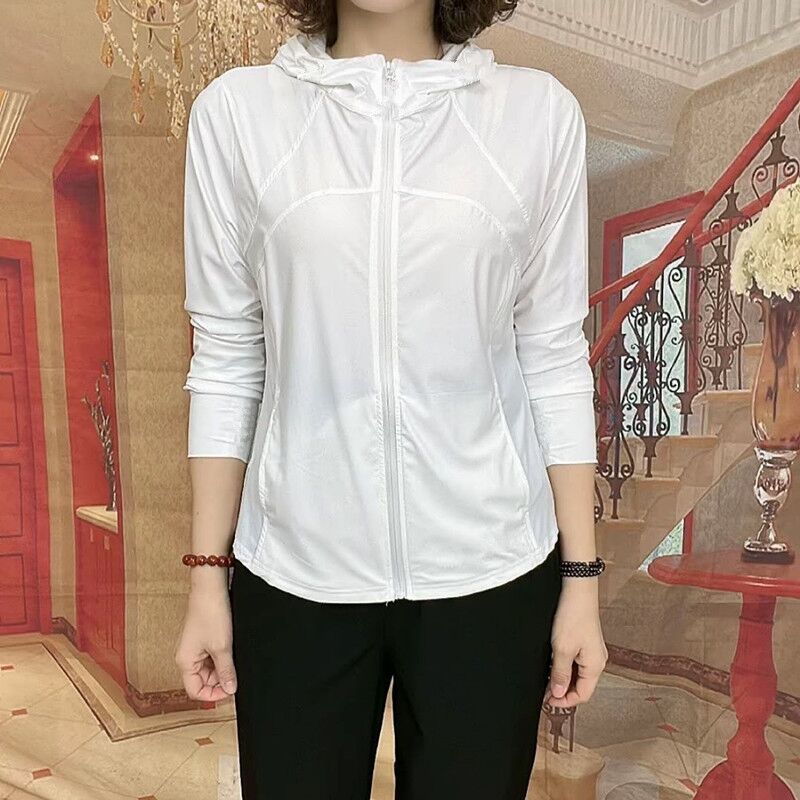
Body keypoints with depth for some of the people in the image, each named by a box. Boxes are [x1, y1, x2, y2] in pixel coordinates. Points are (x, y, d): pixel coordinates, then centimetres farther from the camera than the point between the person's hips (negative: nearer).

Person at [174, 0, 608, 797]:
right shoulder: (236, 110, 1)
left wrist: (581, 576, 1)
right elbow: (226, 359, 1)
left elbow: (555, 358, 1)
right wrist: (208, 572, 2)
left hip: (490, 568, 1)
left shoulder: (540, 112, 0)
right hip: (297, 569, 0)